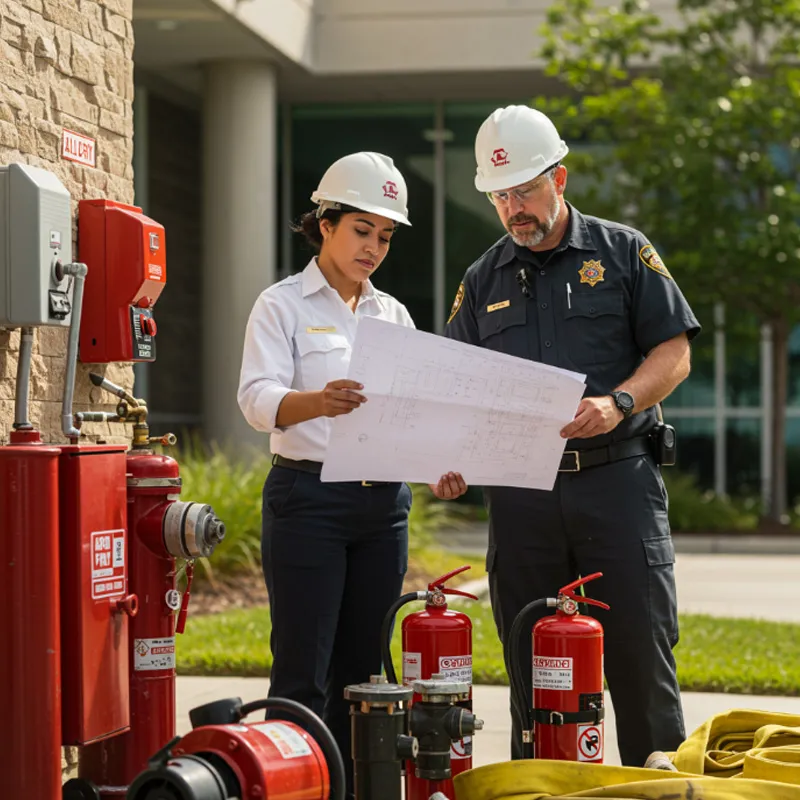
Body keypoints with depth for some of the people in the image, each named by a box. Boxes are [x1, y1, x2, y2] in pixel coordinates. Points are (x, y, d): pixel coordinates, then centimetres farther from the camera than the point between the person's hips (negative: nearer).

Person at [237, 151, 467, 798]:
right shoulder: (283, 306, -1)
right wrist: (320, 402, -37)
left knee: (362, 668, 8)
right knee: (304, 672, -7)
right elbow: (258, 398, -16)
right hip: (308, 496, -5)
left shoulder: (393, 314, 16)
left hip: (384, 502, 5)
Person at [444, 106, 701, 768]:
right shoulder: (484, 280, 15)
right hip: (520, 487, 3)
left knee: (640, 647, -5)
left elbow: (674, 352, 2)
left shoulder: (622, 253, 6)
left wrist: (619, 402, -16)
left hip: (615, 479, -3)